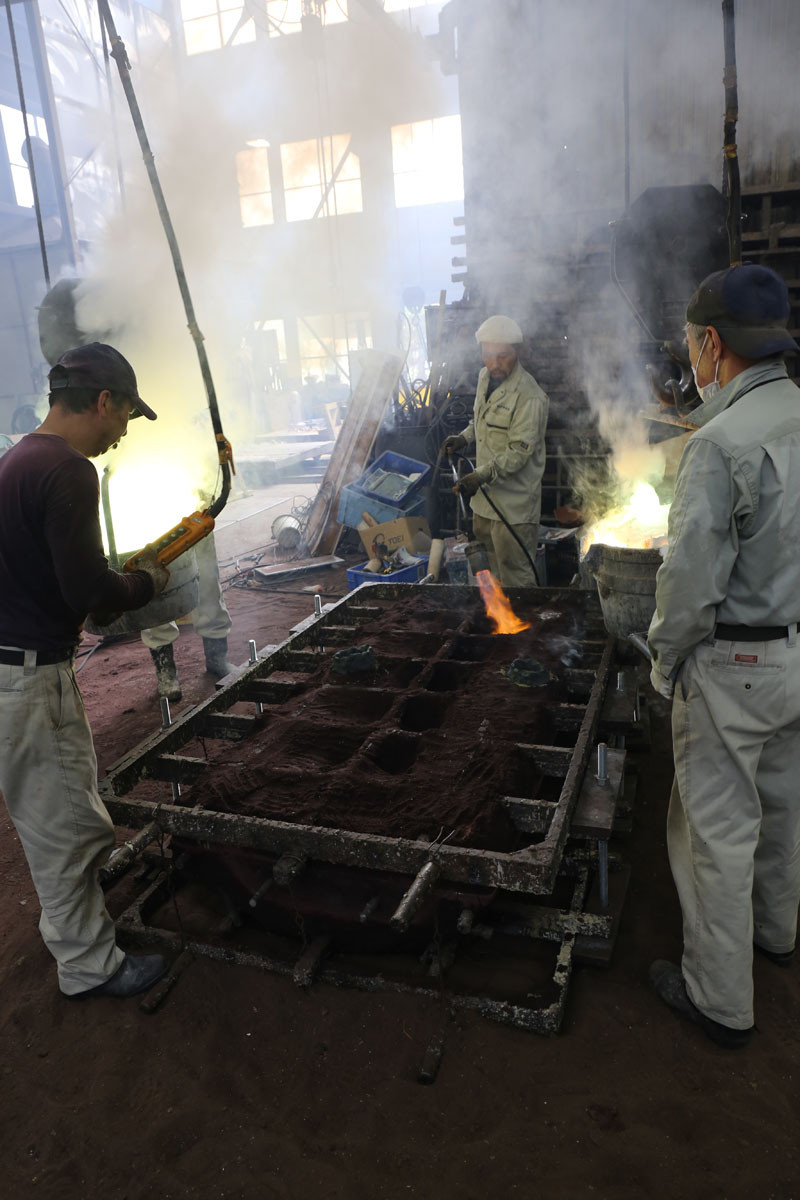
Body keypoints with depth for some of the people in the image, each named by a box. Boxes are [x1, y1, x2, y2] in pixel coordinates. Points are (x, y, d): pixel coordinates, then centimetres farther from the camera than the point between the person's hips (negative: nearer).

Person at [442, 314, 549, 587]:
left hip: (513, 505, -9)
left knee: (516, 579, -3)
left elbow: (519, 452, -23)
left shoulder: (529, 397, -21)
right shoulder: (485, 377, 8)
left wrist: (481, 475, -33)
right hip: (485, 494, 9)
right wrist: (464, 437, 11)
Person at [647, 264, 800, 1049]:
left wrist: (665, 661, -8)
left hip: (733, 663, -8)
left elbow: (692, 577, -23)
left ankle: (720, 999, 23)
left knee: (717, 828, 6)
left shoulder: (721, 441, -24)